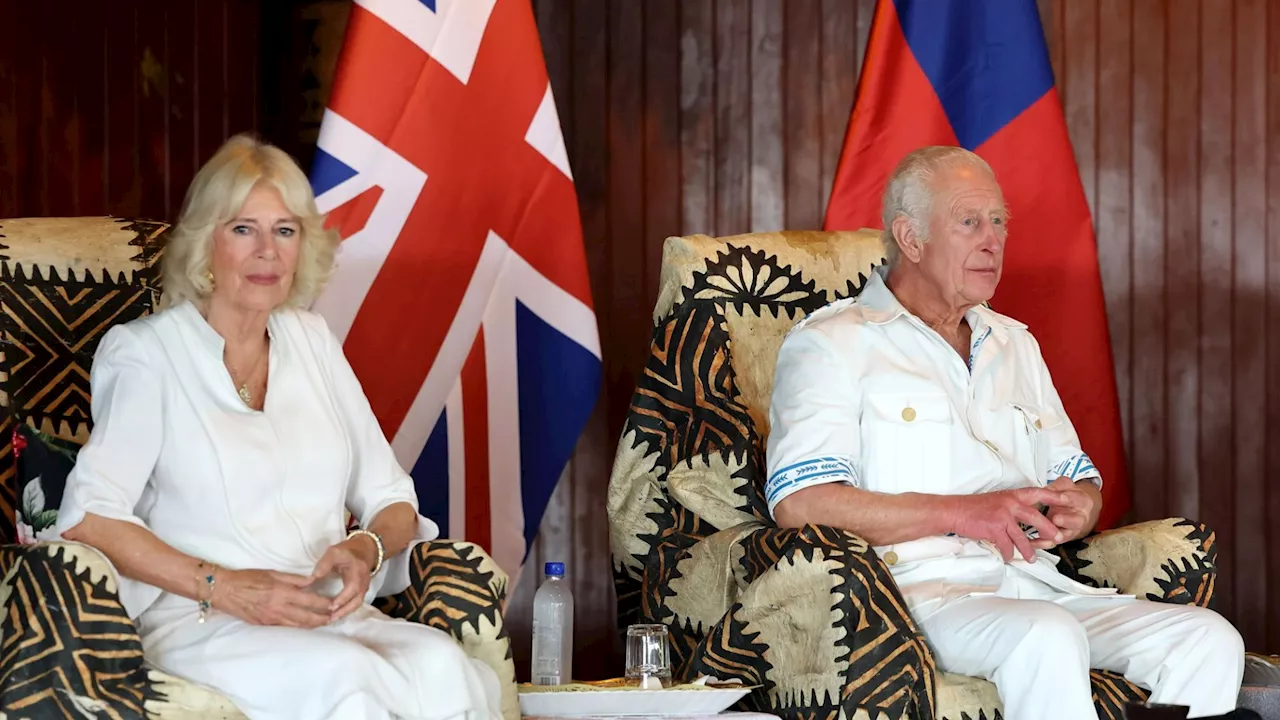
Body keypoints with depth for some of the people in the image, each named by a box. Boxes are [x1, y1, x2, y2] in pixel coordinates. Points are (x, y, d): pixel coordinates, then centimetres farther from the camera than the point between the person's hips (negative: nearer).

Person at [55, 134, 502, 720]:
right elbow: (87, 515, -8)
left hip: (332, 615, 5)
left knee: (439, 663, -29)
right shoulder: (145, 352, 4)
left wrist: (365, 550, -5)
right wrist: (222, 587, -17)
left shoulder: (312, 342, 20)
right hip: (198, 626, -5)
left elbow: (391, 500, 19)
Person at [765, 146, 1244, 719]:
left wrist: (1076, 508, 1)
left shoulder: (1016, 345, 27)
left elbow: (1081, 480, 28)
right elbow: (799, 502, -10)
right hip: (921, 590, -7)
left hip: (1037, 585, 7)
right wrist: (962, 513, -15)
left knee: (1211, 641, -17)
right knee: (1047, 636, -38)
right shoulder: (830, 343, 4)